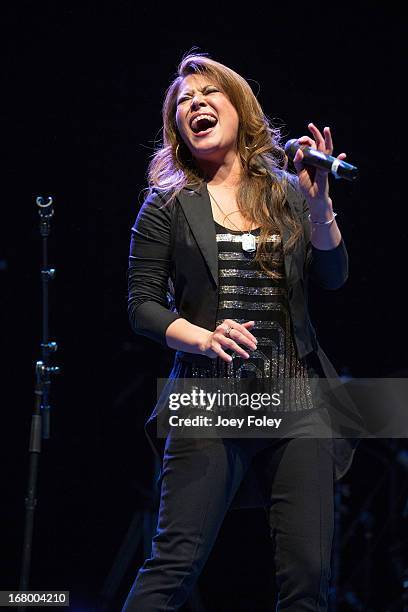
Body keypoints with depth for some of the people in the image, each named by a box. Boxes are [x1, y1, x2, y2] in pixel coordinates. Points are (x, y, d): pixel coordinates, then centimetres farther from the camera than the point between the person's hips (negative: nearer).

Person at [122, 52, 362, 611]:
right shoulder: (169, 204, 6)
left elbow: (333, 278, 3)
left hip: (298, 400, 3)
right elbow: (143, 304, 3)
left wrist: (318, 201, -12)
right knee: (174, 565, -11)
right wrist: (204, 337, -16)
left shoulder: (289, 193, 12)